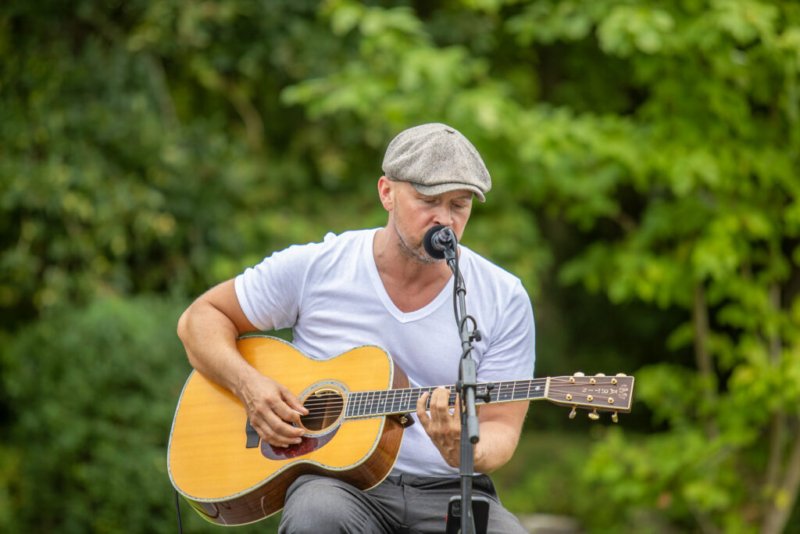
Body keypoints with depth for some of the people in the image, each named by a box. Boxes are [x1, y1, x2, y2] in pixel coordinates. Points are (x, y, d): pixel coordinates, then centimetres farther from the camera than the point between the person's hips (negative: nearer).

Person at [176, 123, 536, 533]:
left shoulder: (504, 299, 2)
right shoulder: (313, 268, 1)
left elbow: (499, 426, 0)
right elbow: (200, 318, 11)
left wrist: (465, 453, -25)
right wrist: (248, 384, -9)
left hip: (446, 489, 1)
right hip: (337, 480, -1)